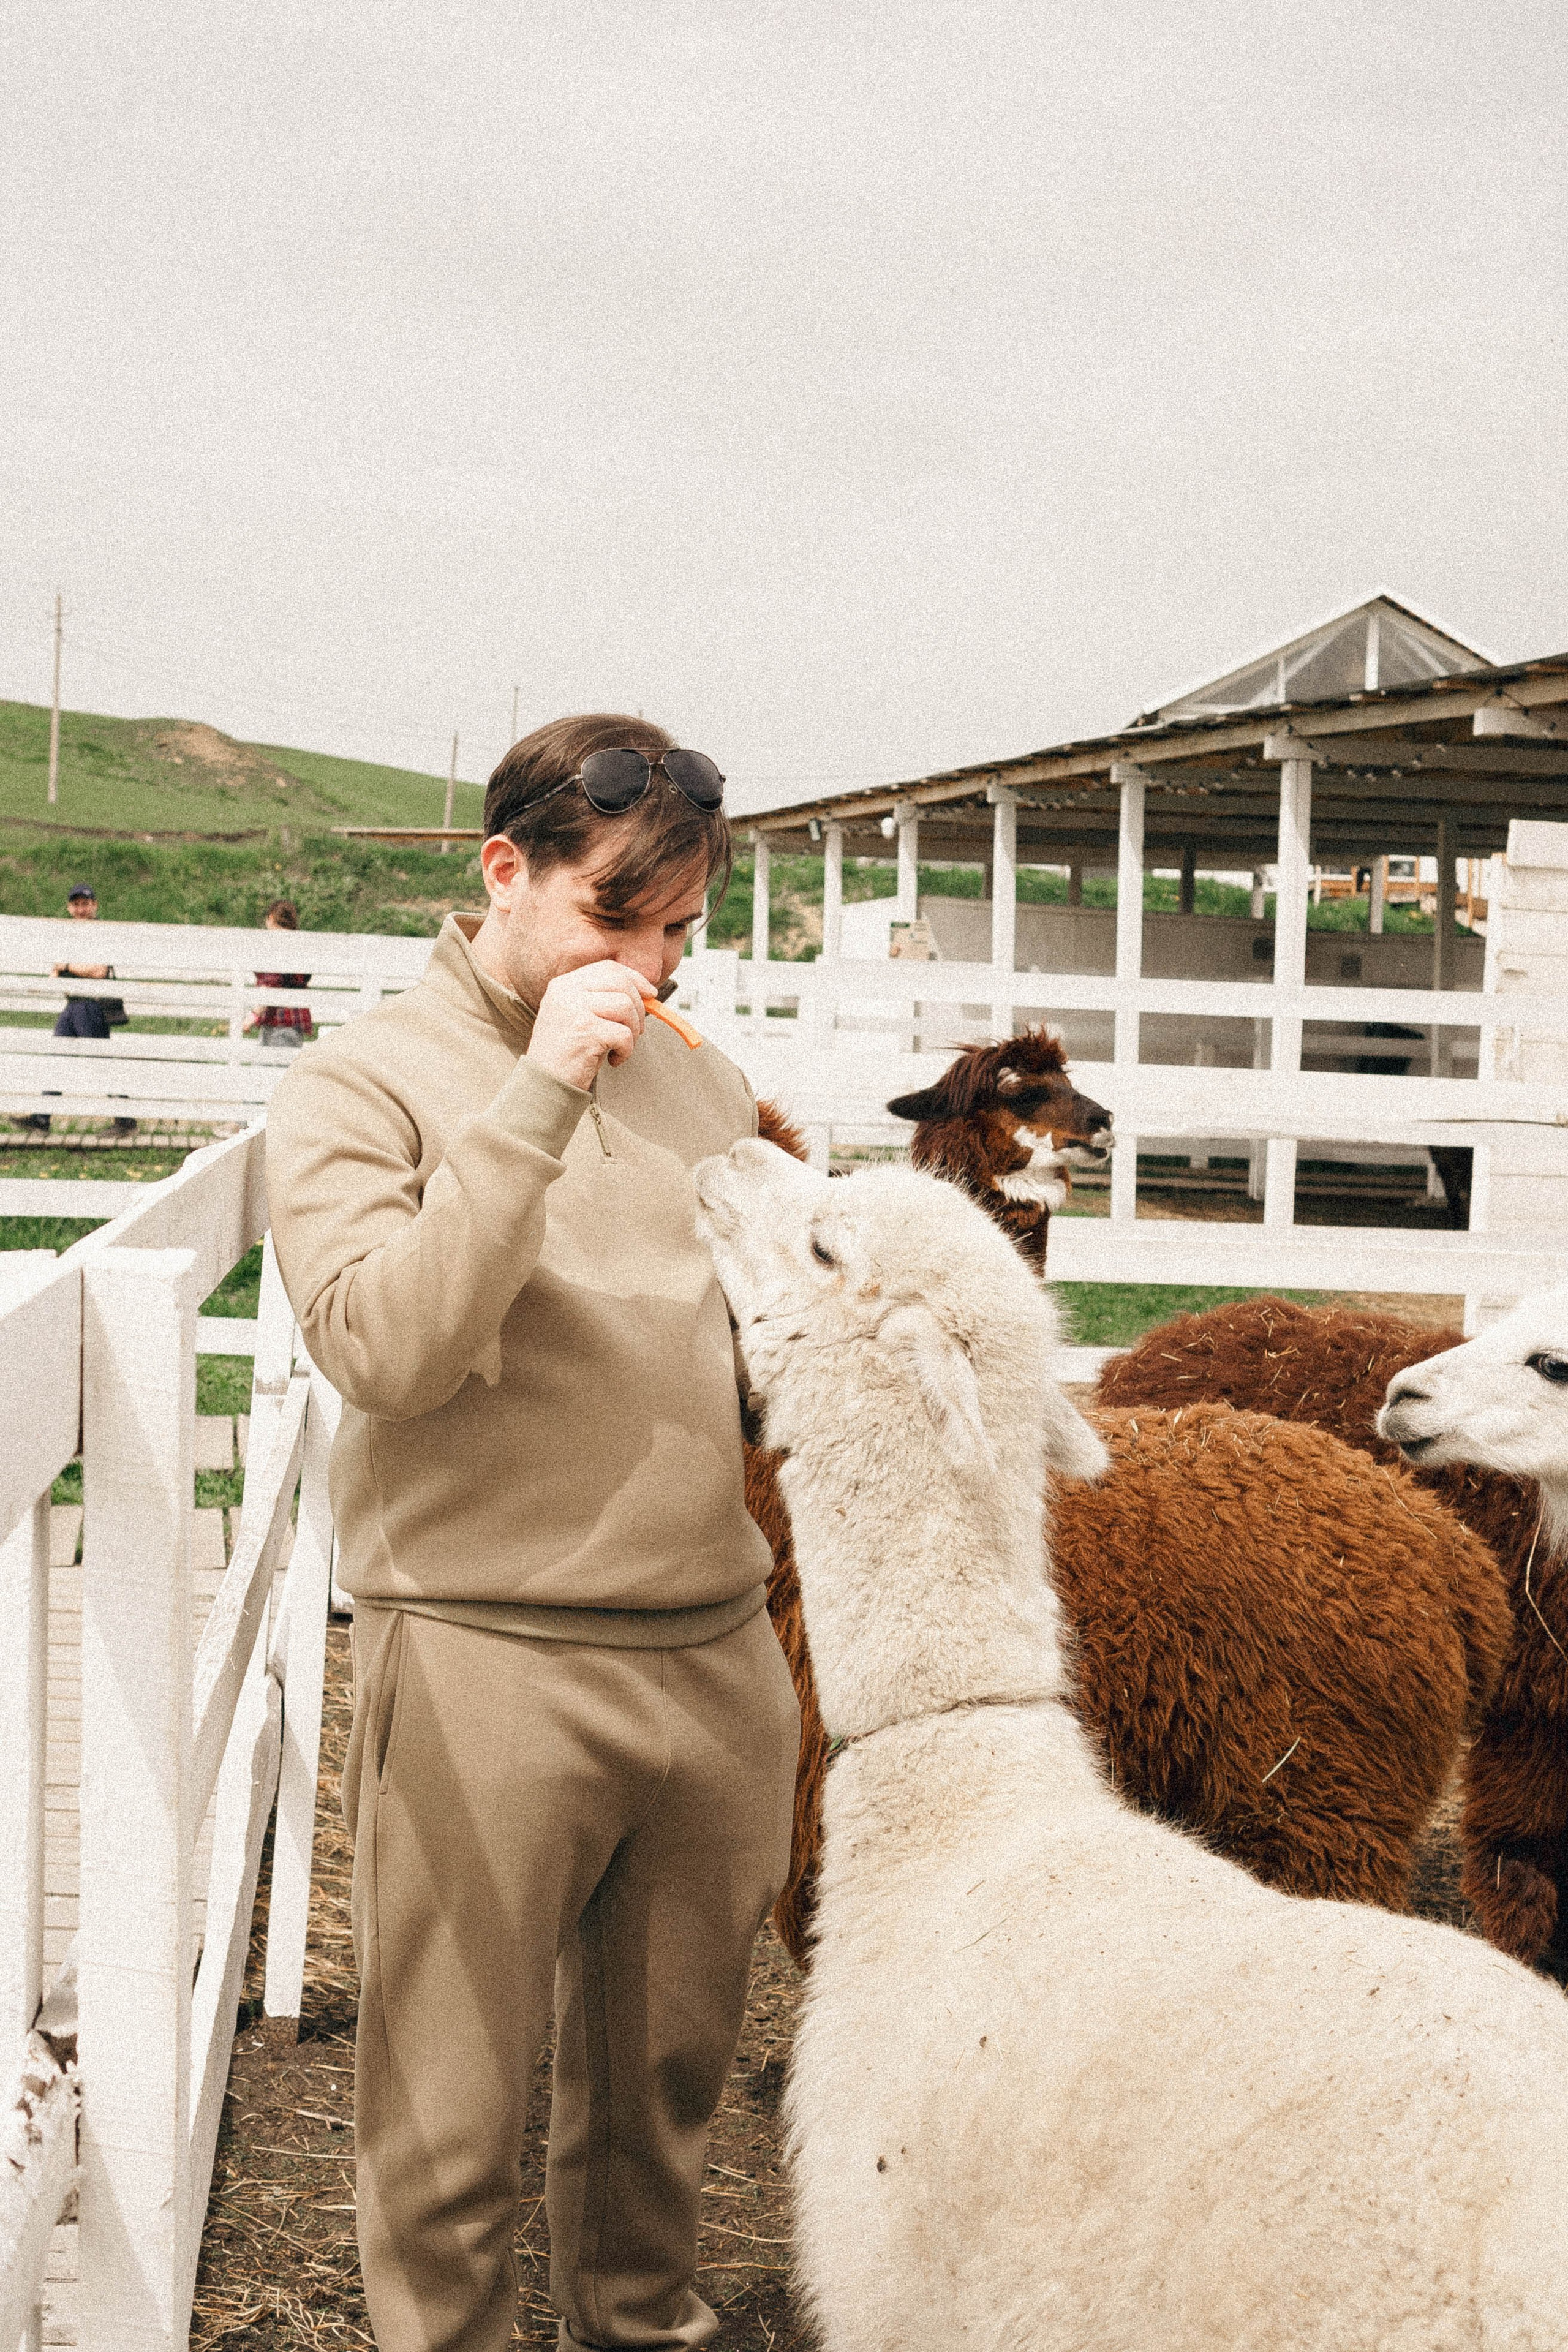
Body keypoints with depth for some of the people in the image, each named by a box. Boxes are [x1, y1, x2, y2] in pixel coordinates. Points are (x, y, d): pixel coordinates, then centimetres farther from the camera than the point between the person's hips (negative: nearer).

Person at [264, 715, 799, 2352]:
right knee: (450, 2120, 4)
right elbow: (385, 1347, -19)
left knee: (665, 2082, 18)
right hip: (487, 1669, -5)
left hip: (717, 1651, 5)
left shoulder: (702, 1085, 12)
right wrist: (537, 1097, -22)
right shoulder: (360, 1084, -4)